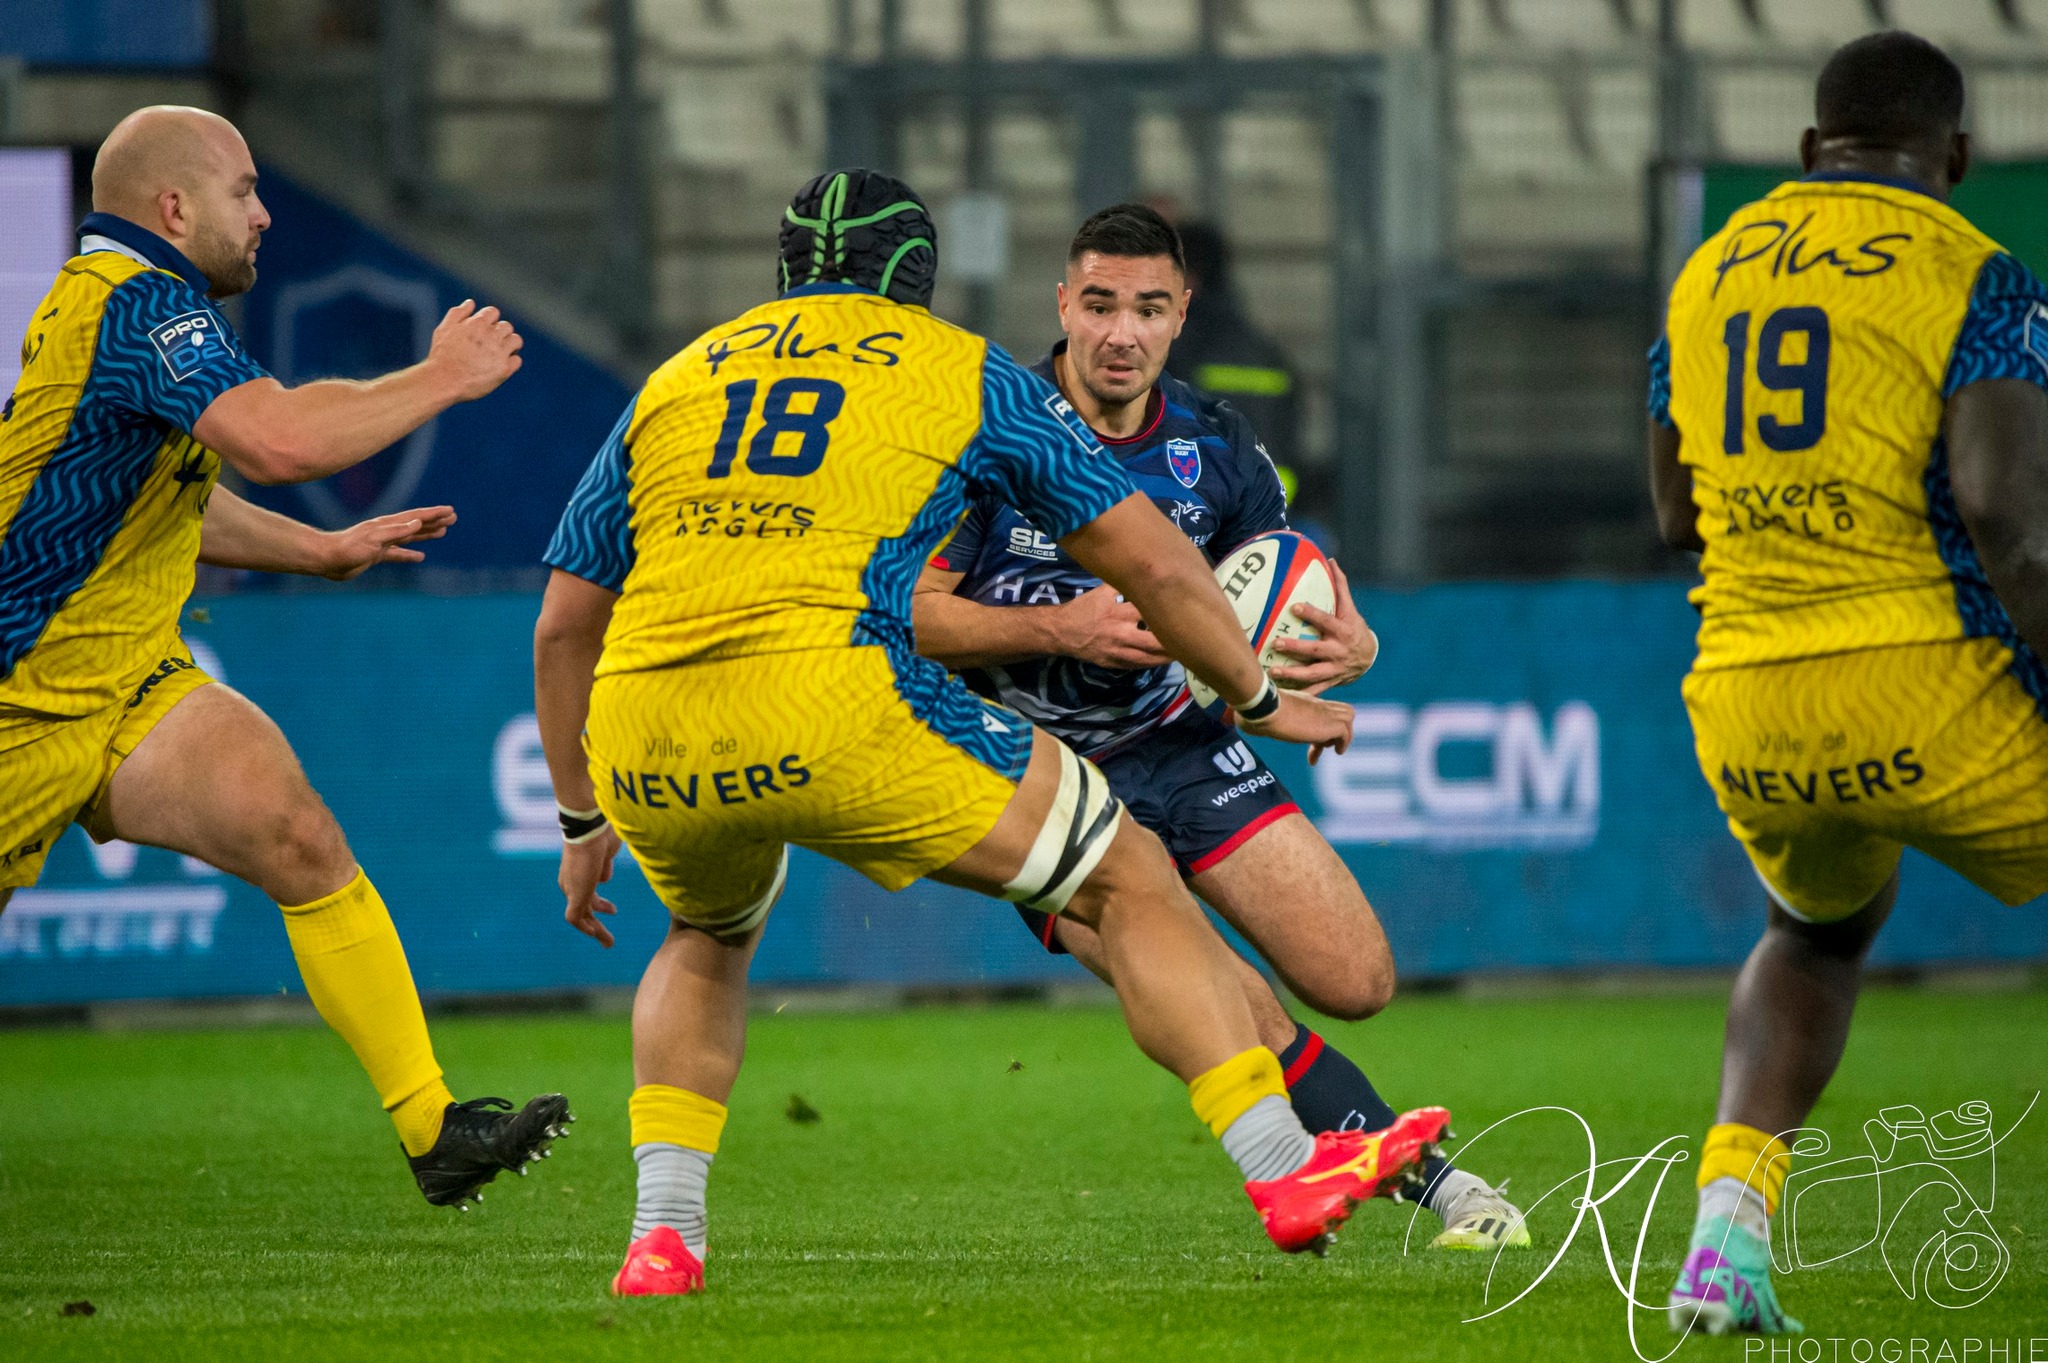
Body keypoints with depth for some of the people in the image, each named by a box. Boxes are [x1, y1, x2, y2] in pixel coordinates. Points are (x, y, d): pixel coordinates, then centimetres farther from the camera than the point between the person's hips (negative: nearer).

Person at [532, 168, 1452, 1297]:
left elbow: (562, 628, 27)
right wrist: (1258, 698, 35)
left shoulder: (677, 380, 27)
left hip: (640, 732, 4)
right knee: (1129, 879, 12)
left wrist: (582, 822, 37)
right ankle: (1283, 1169, 4)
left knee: (708, 939, 35)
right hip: (833, 703, -4)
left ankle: (660, 1236, 18)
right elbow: (1157, 567, 20)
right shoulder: (964, 370, 19)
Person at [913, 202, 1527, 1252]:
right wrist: (1058, 629, -27)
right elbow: (910, 615, -14)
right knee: (1228, 1009, -19)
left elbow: (1299, 607, 7)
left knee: (1356, 983, -6)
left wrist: (1351, 648, -17)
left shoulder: (1215, 447, -2)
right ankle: (1429, 1177, -5)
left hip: (1182, 745, 5)